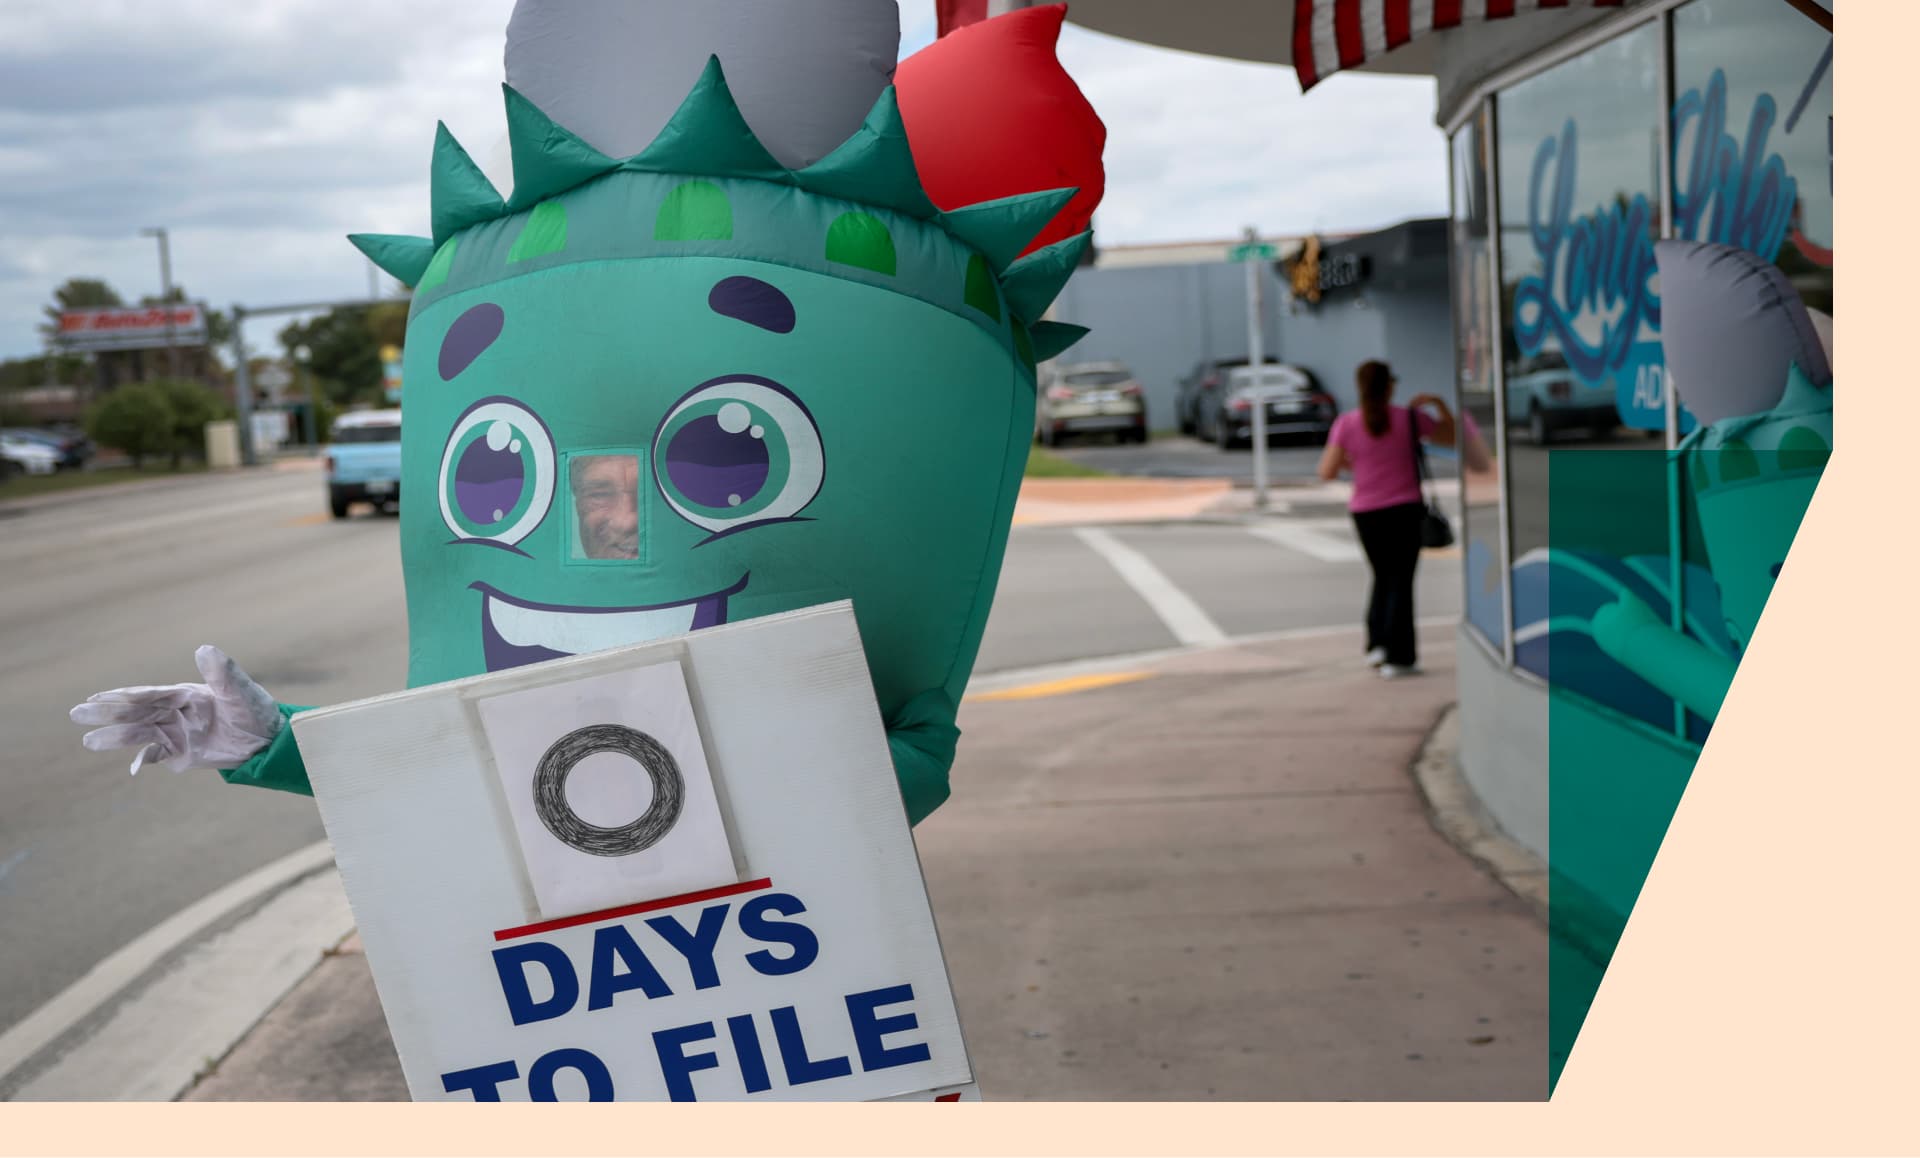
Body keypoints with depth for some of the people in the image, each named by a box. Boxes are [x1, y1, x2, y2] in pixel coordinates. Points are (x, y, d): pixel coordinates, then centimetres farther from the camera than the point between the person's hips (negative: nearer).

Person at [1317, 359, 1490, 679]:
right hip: (1404, 509, -2)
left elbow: (1327, 472, -7)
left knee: (1383, 577, 21)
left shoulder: (1346, 424, -3)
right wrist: (1437, 404, 17)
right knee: (1400, 581, 3)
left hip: (1365, 513, 2)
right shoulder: (1409, 417, -5)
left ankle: (1378, 643, 11)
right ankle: (1398, 658, 0)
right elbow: (1451, 436, 7)